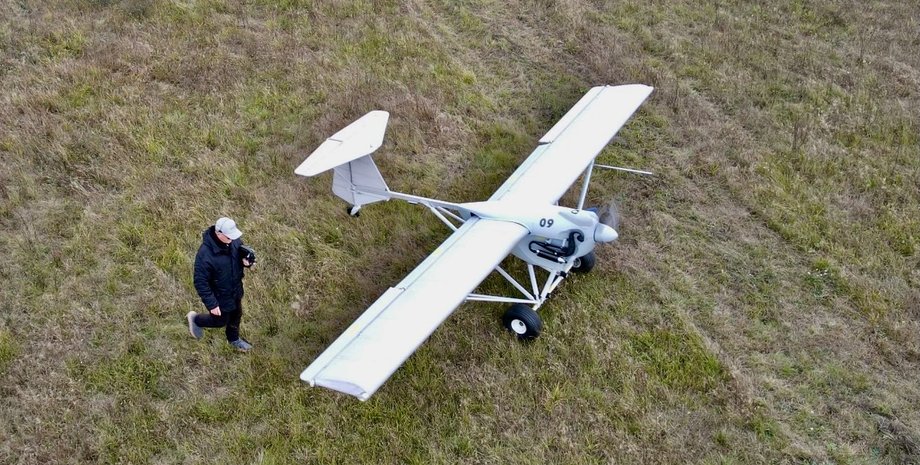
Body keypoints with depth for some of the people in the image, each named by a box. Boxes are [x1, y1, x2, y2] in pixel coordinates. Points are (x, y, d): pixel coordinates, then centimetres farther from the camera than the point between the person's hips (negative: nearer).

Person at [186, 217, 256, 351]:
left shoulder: (233, 241, -18)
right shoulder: (205, 255, -38)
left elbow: (242, 252, 5)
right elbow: (200, 282, -29)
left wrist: (246, 260, -20)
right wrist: (211, 304, -24)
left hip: (235, 291, 6)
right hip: (219, 297, -6)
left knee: (236, 316, 28)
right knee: (220, 321, 18)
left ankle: (234, 339, 56)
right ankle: (195, 319, 46)